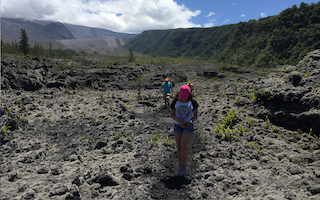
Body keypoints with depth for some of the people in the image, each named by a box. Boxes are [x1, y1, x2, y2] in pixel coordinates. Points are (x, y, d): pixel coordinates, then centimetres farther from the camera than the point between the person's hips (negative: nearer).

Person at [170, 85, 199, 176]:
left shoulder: (193, 102, -9)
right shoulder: (175, 102, -7)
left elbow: (195, 116, 0)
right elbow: (171, 114, 0)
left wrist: (190, 122, -19)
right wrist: (179, 120, -18)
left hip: (188, 126, -2)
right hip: (177, 125, 2)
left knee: (184, 146, -19)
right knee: (179, 147, 5)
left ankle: (183, 166, 1)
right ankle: (180, 168, 19)